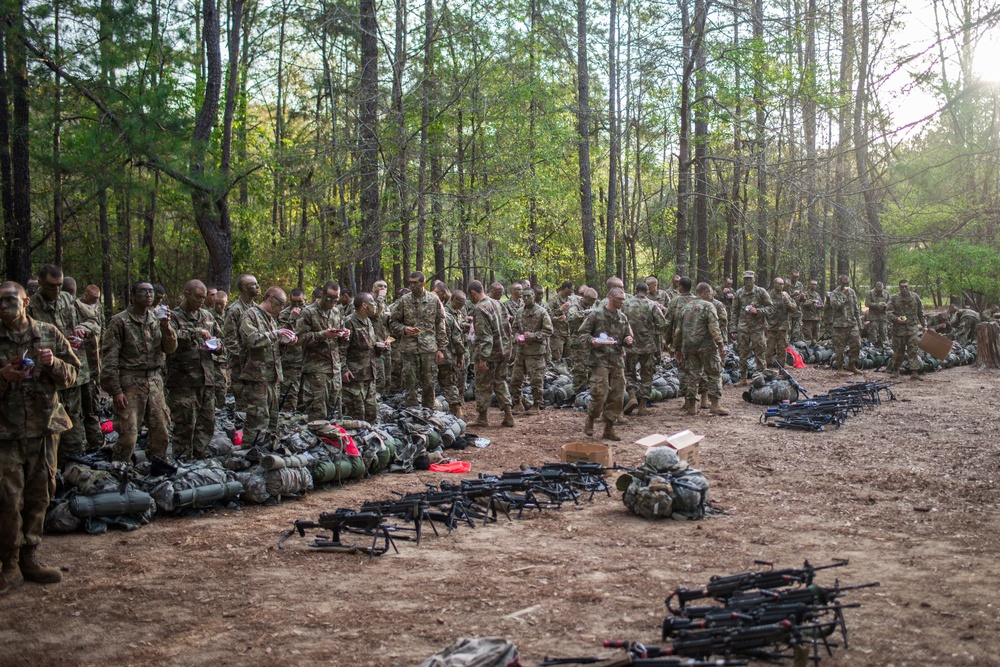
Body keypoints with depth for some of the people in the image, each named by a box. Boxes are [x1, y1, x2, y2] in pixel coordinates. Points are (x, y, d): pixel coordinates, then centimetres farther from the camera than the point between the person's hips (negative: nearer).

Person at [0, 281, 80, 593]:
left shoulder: (49, 334, 5)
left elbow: (71, 375, 7)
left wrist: (53, 364, -13)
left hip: (44, 429, 3)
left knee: (39, 496, 10)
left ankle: (29, 558, 23)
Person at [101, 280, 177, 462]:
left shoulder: (157, 320, 11)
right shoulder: (120, 321, -5)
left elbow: (171, 349, 4)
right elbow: (108, 358, -7)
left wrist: (166, 328, -14)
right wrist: (115, 390, -12)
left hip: (155, 381, 5)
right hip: (130, 383, -5)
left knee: (161, 433, 9)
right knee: (128, 435, -7)